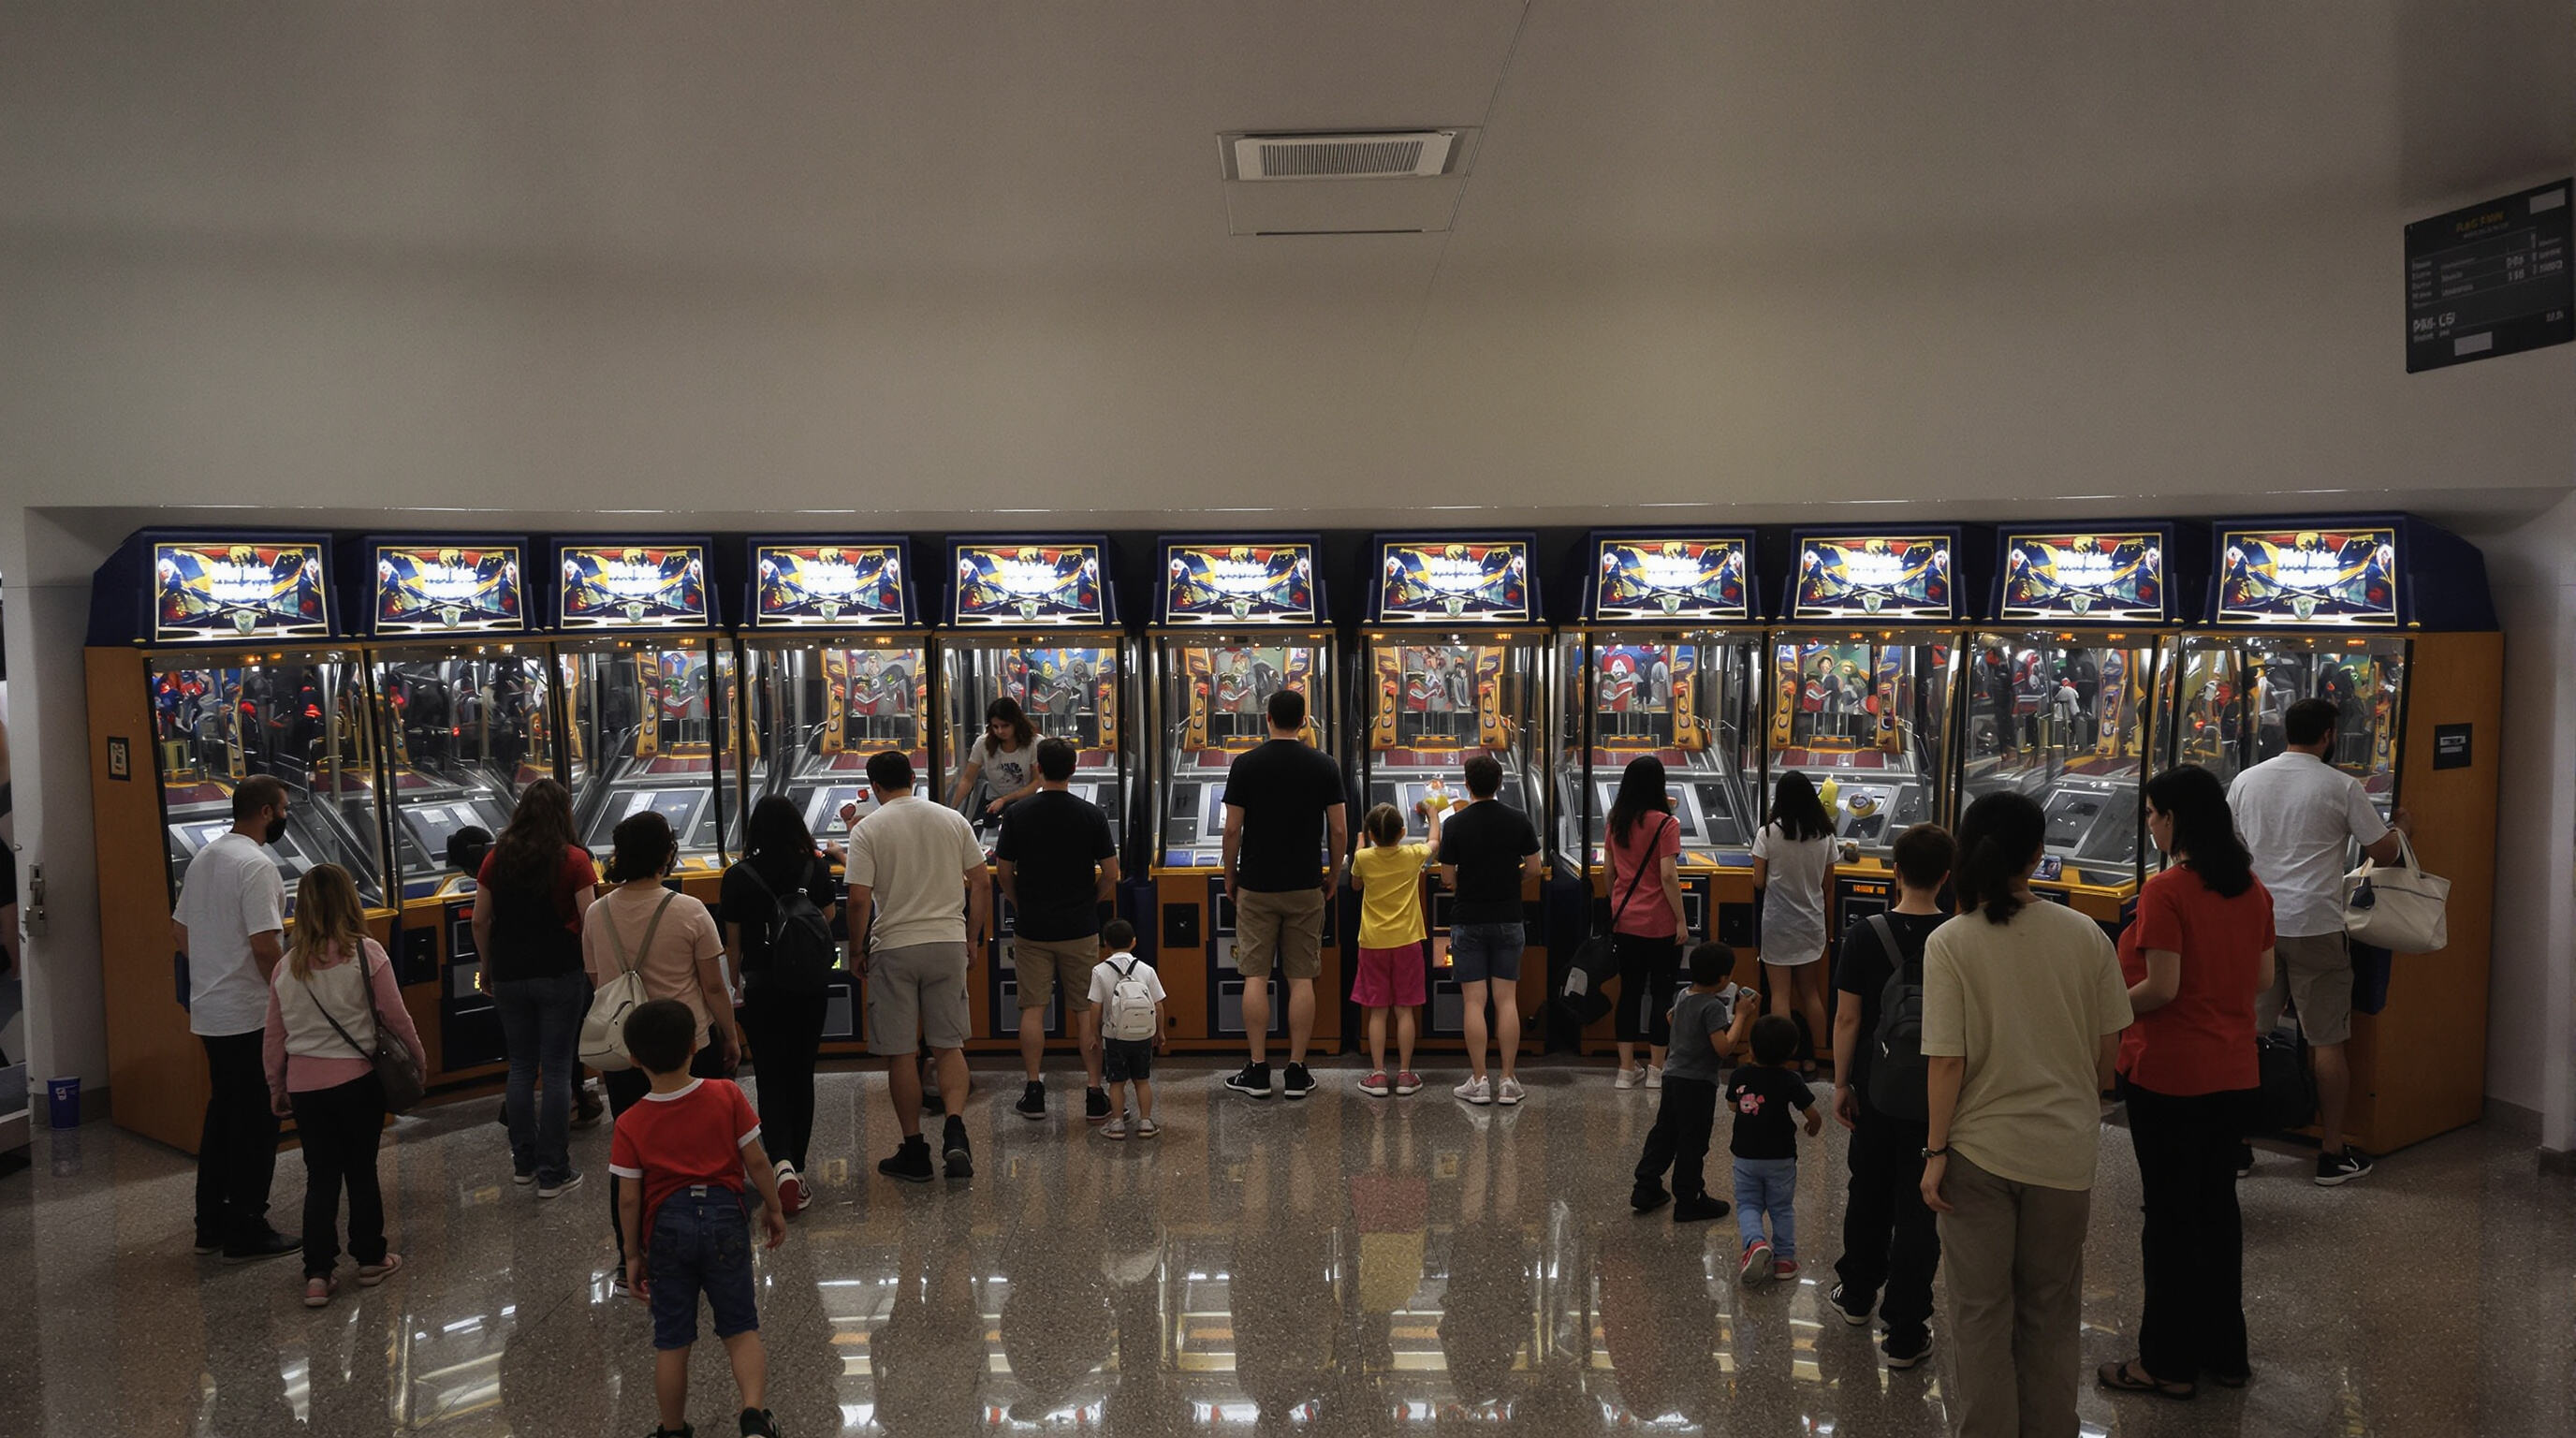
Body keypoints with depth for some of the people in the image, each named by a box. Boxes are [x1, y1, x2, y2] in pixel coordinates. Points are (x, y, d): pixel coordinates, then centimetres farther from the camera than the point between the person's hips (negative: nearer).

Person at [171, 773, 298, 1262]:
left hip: (208, 1014, 9)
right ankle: (246, 1232, 5)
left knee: (222, 1113, 17)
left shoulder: (204, 858, 12)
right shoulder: (256, 865, -18)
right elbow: (265, 945, -23)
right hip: (251, 1017, -9)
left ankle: (211, 1225, 24)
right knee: (256, 1122, 0)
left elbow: (179, 932, 19)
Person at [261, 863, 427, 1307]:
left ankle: (317, 1274, 7)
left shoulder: (287, 966, 1)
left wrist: (276, 1088, 19)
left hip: (304, 1086, 3)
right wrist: (418, 1055, 11)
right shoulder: (366, 954, -11)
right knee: (361, 1171, 10)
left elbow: (273, 1037, 7)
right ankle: (371, 1259, 22)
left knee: (320, 1178, 10)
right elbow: (395, 1016, -6)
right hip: (357, 1081, -3)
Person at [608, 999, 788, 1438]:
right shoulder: (727, 1096, -7)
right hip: (723, 1217, 0)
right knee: (741, 1329, 9)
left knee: (671, 1342, 14)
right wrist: (774, 1208, 11)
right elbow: (756, 1160, -3)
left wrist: (633, 1254, 9)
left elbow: (628, 1199, -4)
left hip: (667, 1226, 0)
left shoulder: (630, 1125, -6)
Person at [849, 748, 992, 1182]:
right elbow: (982, 884, 6)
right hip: (949, 943, 3)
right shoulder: (952, 820, 4)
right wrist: (972, 939, 15)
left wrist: (856, 951, 3)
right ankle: (954, 1130, -8)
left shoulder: (868, 829, -6)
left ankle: (914, 1151, 10)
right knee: (949, 1044, 11)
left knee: (900, 1052, 6)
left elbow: (859, 901, -11)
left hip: (894, 947, -3)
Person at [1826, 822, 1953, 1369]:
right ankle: (1905, 1333, 9)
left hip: (1875, 1091, 1)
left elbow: (1848, 1018, -7)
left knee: (1869, 1194, 20)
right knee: (1919, 1209, 5)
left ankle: (1858, 1294, 40)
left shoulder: (1863, 937, -10)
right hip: (1938, 1097, -1)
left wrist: (1841, 1084, 4)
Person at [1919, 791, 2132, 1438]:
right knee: (2052, 1311, 20)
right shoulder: (2085, 935, -7)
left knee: (1981, 1312, 13)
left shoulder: (1950, 943, -15)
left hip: (1980, 1148, -3)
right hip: (2064, 1149, 3)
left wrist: (1936, 1152, -5)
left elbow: (1946, 1063, -15)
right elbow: (2108, 1051, 2)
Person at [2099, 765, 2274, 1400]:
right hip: (2233, 1072, 7)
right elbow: (2263, 978, 11)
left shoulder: (2166, 891, -18)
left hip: (2169, 1073, -7)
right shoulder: (2253, 890, 4)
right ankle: (2225, 1351, 27)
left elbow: (2161, 988, -20)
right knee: (2218, 1203, 17)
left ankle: (2169, 1362, 12)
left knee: (2170, 1211, 3)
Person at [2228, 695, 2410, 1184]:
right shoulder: (2342, 786, -6)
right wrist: (2402, 828, 20)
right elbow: (2384, 853, 0)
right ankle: (2333, 1153, 13)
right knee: (2327, 1042, 6)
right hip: (2315, 926, -4)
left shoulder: (2245, 781, 5)